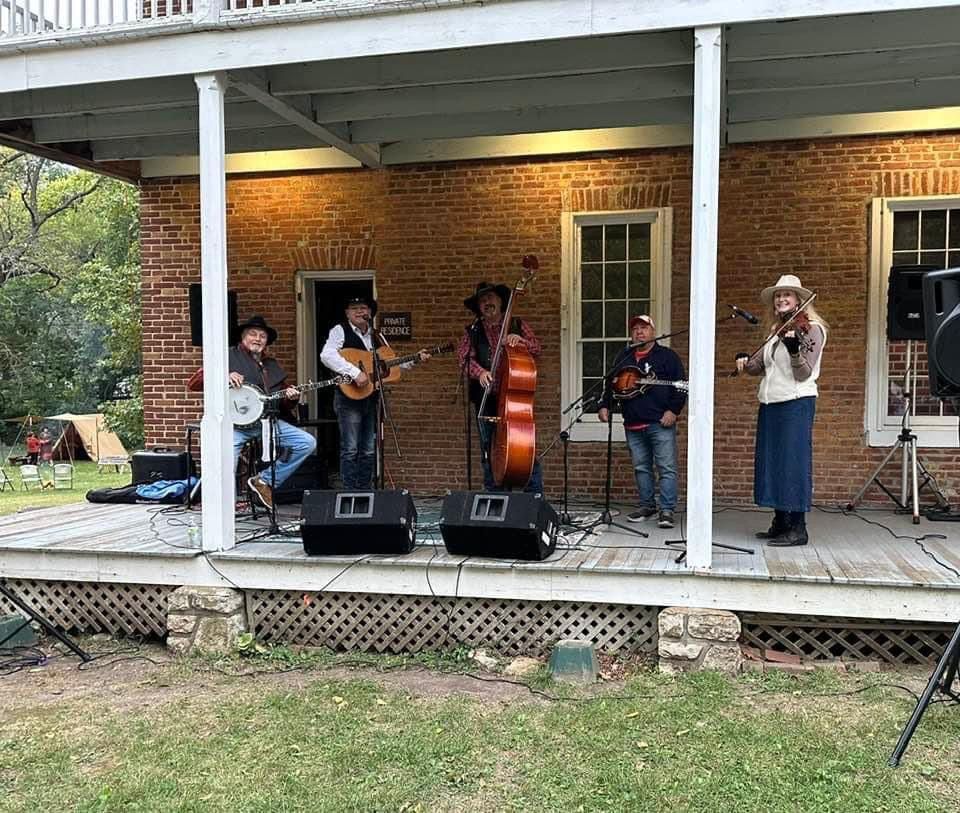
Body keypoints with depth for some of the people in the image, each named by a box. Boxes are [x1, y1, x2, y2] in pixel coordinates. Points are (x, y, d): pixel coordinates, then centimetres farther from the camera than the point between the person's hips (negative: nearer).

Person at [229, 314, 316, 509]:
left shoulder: (272, 365, 21)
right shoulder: (229, 356, 5)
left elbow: (284, 403, 23)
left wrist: (292, 397, -2)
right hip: (235, 422, -5)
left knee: (307, 443, -7)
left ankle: (265, 481, 0)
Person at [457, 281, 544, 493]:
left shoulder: (517, 325, 12)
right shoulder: (472, 332, 12)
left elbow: (537, 349, 4)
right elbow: (465, 358, -2)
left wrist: (520, 340, -17)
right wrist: (479, 372, -22)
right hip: (487, 399, 1)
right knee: (490, 452, 6)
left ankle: (535, 497, -1)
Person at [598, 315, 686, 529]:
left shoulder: (667, 356, 4)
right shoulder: (623, 357, 17)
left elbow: (680, 386, -1)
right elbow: (611, 383, 21)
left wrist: (673, 410, -11)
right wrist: (604, 405, 8)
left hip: (661, 423, -5)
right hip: (633, 424, 5)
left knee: (666, 468, -7)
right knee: (641, 467, 11)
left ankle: (667, 510, -4)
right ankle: (647, 505, 21)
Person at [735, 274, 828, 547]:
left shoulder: (811, 328, -6)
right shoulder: (776, 331, 17)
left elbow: (803, 373, -14)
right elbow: (759, 366, 14)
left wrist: (794, 350, -31)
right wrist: (745, 361, -6)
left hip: (796, 403, -8)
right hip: (770, 403, 8)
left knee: (793, 462, -7)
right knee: (771, 462, 9)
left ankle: (798, 528, -2)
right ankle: (780, 523, 18)